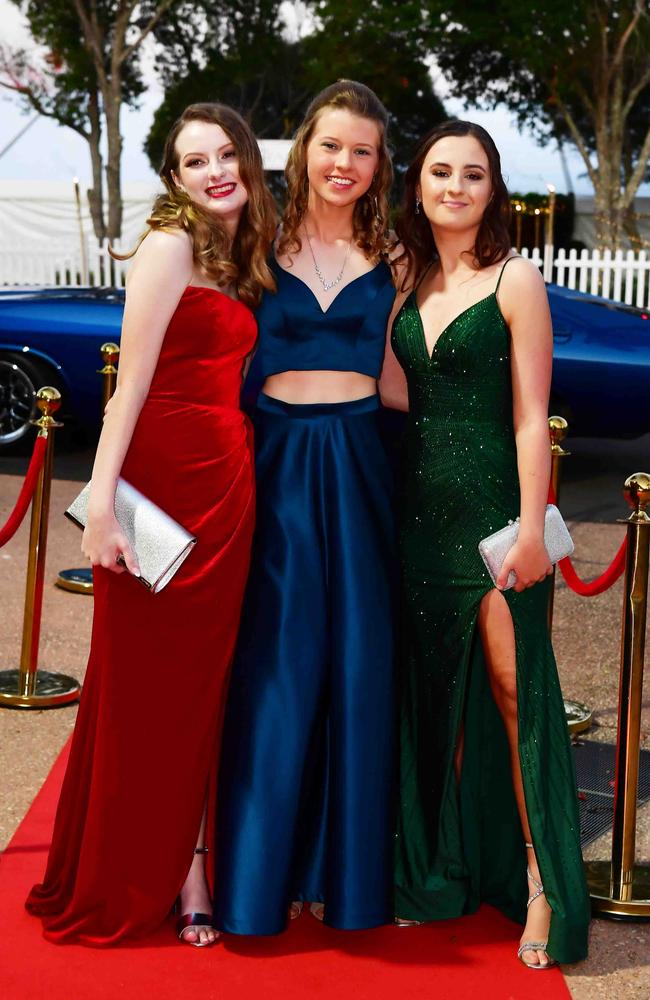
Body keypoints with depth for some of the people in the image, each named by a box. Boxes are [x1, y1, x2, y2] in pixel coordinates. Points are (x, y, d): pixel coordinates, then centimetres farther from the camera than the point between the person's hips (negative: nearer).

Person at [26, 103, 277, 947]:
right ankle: (122, 887, 17)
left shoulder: (242, 261, 17)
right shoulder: (170, 245, -7)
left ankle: (185, 863, 24)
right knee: (146, 686, 3)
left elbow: (231, 376, 15)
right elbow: (131, 380, -14)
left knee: (203, 683, 12)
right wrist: (101, 500, -20)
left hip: (227, 487, 7)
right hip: (164, 481, -7)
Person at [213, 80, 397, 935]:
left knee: (358, 663, 5)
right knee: (277, 664, 1)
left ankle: (350, 869, 20)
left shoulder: (390, 258, 7)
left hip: (359, 465, 1)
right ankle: (260, 874, 15)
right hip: (277, 461, -1)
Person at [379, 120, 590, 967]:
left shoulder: (515, 279, -5)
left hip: (493, 505, -5)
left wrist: (530, 526, -14)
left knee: (512, 686, -3)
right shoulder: (407, 280, 11)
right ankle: (444, 872, 24)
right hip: (421, 507, 6)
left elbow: (531, 415, -9)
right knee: (435, 689, 11)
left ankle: (541, 881, 7)